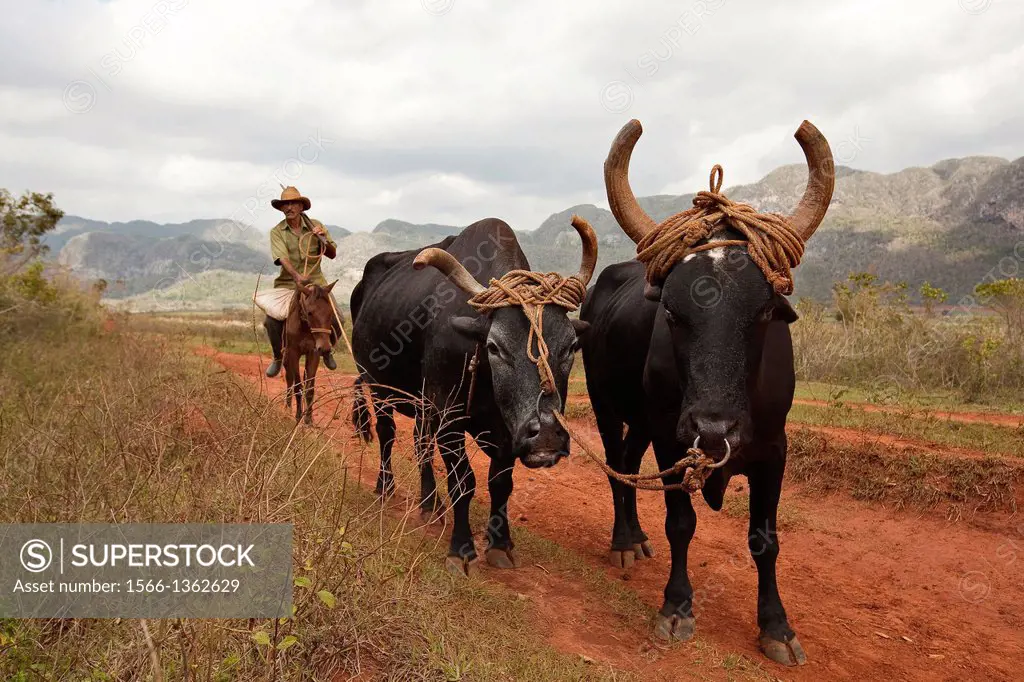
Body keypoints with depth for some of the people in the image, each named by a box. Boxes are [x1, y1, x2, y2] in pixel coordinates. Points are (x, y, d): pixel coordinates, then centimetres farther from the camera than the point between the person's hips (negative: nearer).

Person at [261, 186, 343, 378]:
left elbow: (332, 254, 5)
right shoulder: (277, 232, -2)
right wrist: (297, 276, -34)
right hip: (288, 283, -1)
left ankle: (327, 350, 16)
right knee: (272, 320, -21)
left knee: (336, 319, -16)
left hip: (315, 281, 1)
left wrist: (324, 239, -16)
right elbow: (283, 258, -16)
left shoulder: (316, 226, 4)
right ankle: (278, 357, 6)